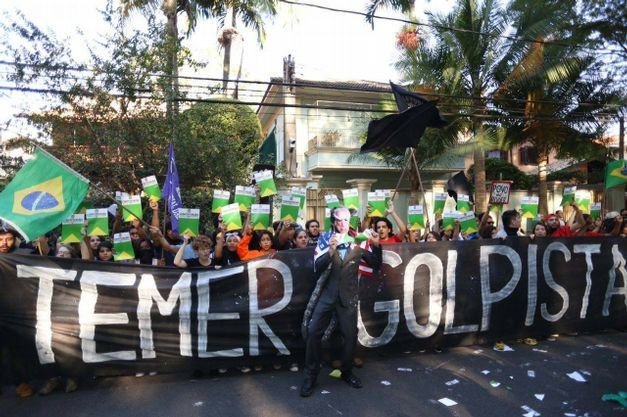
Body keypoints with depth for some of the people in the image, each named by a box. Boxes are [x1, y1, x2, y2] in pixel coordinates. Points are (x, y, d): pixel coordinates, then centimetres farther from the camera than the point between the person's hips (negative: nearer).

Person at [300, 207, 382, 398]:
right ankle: (310, 376, 13)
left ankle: (347, 372, 30)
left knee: (350, 335, 6)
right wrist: (331, 250, -25)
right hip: (326, 293, 0)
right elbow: (317, 267, -10)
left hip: (347, 295, 1)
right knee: (313, 332, -3)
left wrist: (376, 245, -13)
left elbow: (376, 264, 2)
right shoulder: (325, 240, 0)